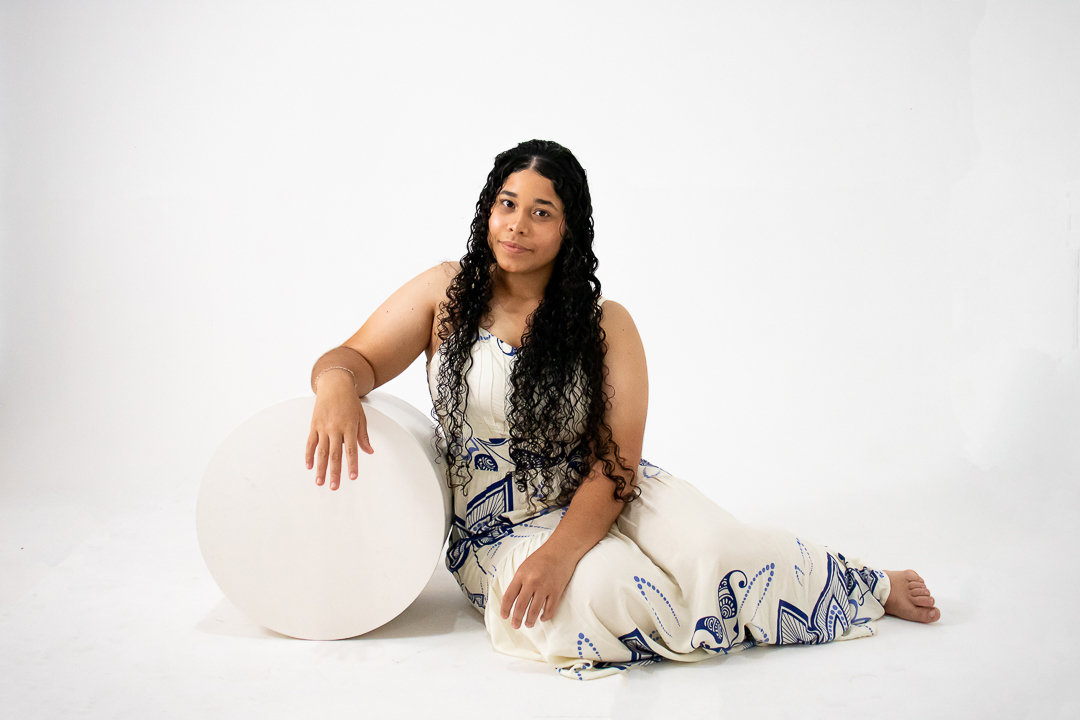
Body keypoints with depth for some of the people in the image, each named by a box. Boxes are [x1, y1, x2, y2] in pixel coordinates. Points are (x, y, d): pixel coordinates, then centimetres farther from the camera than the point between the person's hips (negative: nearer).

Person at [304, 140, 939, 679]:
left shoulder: (605, 325, -4)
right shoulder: (447, 294, 0)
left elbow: (616, 464, -11)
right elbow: (357, 359, -1)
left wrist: (559, 551, -27)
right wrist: (336, 385, -28)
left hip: (598, 503, 1)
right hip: (498, 529, -1)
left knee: (713, 547, -26)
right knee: (603, 587, -33)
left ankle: (870, 586, 2)